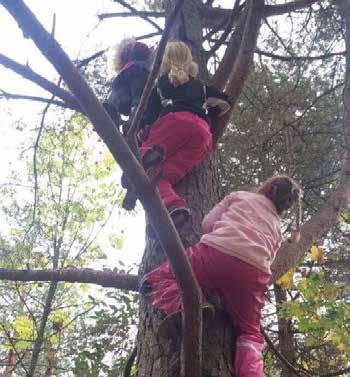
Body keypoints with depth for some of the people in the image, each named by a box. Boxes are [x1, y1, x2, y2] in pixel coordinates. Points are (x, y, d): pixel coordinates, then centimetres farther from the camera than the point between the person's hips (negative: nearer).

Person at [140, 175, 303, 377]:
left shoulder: (239, 195, 27)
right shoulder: (277, 228, 34)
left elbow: (207, 223, 22)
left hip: (217, 252, -3)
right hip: (255, 274, 3)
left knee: (155, 280, 12)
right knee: (250, 334, 20)